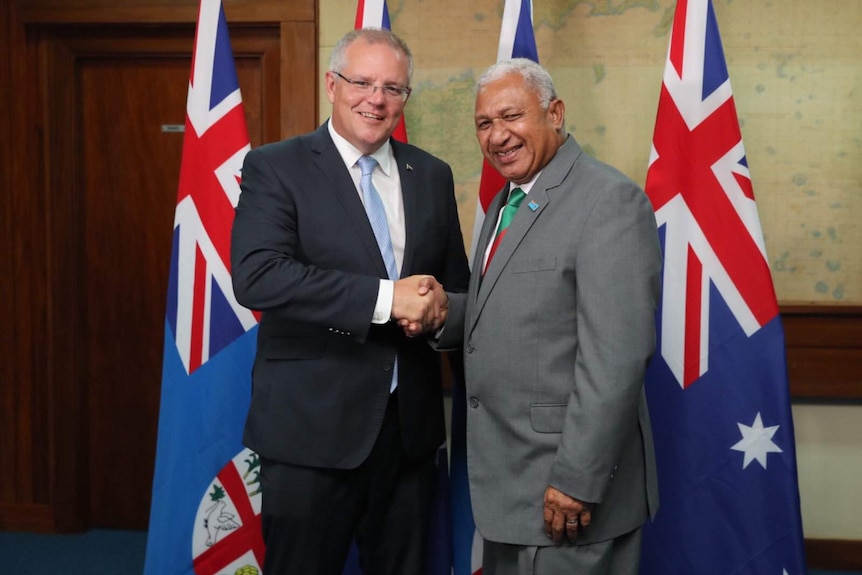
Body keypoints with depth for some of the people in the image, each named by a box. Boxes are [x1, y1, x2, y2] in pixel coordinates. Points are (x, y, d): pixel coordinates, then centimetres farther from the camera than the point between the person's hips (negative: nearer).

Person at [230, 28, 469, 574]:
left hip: (410, 424, 4)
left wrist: (438, 307, -10)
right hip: (311, 426, -4)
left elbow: (457, 280, 15)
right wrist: (385, 297, -25)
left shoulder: (432, 175, 9)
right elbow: (256, 275, -20)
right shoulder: (275, 168, -5)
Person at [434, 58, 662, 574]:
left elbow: (616, 356, -22)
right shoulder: (507, 201, 13)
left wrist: (576, 479, -22)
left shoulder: (609, 200, -16)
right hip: (506, 474, 8)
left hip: (566, 478, -8)